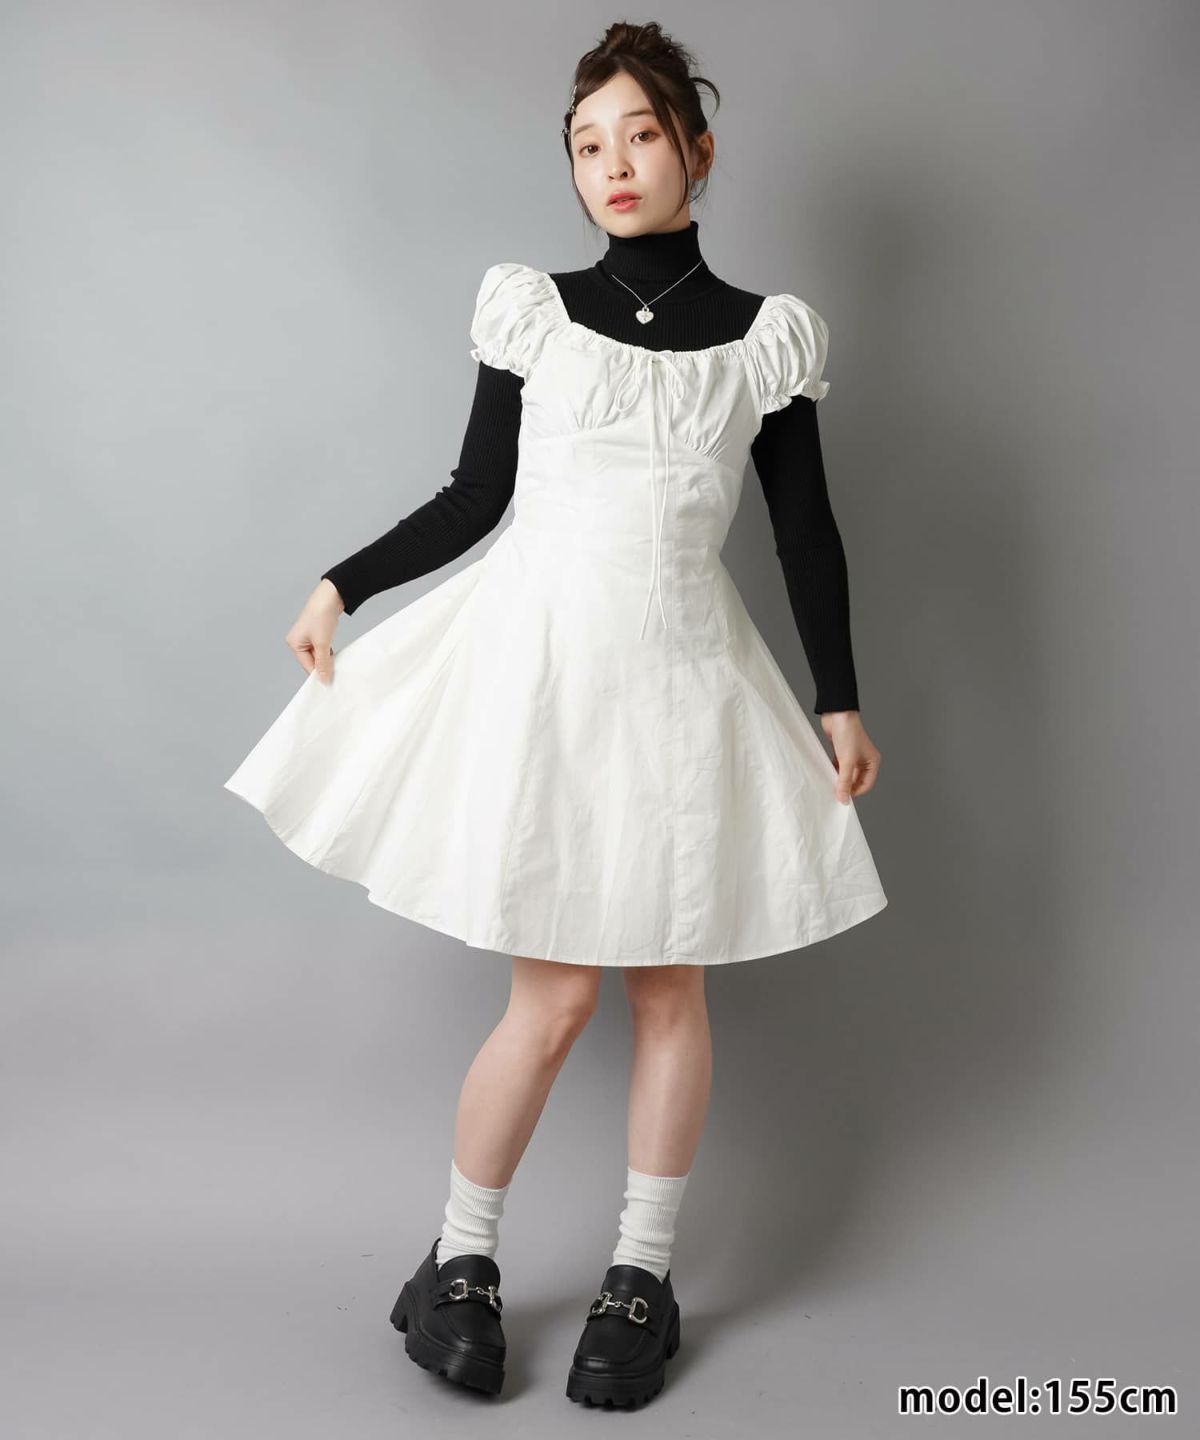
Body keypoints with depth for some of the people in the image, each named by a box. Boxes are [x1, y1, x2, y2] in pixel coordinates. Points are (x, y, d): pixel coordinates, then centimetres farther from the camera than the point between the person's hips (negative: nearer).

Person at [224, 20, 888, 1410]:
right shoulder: (535, 314, 3)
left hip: (679, 675, 2)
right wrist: (340, 585, 1)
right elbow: (473, 498, 7)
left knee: (668, 980, 8)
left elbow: (808, 535, 7)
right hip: (537, 656, -1)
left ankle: (642, 1272, 25)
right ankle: (457, 1263, 20)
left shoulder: (761, 340, 4)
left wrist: (841, 702, 5)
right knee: (554, 992, -1)